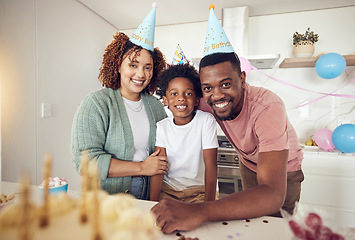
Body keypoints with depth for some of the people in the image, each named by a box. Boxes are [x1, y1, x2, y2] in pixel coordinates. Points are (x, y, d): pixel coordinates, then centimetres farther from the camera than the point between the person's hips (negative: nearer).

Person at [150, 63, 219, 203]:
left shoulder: (206, 121, -12)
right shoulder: (162, 127, -2)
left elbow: (211, 165, -13)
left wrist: (209, 205, -18)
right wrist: (153, 202, -15)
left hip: (199, 189, -2)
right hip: (168, 188, 2)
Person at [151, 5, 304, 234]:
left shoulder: (267, 106, -43)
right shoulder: (209, 101, -27)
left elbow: (273, 196, -53)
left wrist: (199, 212, -67)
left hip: (283, 170, -3)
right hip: (248, 164, 4)